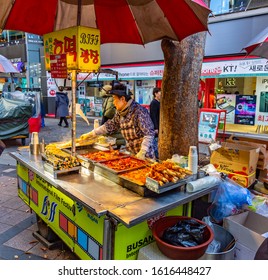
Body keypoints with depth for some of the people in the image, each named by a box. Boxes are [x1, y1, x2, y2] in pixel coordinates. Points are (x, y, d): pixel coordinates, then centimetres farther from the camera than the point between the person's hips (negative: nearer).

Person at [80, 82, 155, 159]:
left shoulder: (139, 111, -20)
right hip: (130, 153, 7)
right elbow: (110, 125, 15)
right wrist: (90, 134, 15)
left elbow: (149, 133, -21)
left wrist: (143, 152, -29)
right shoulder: (120, 112, 4)